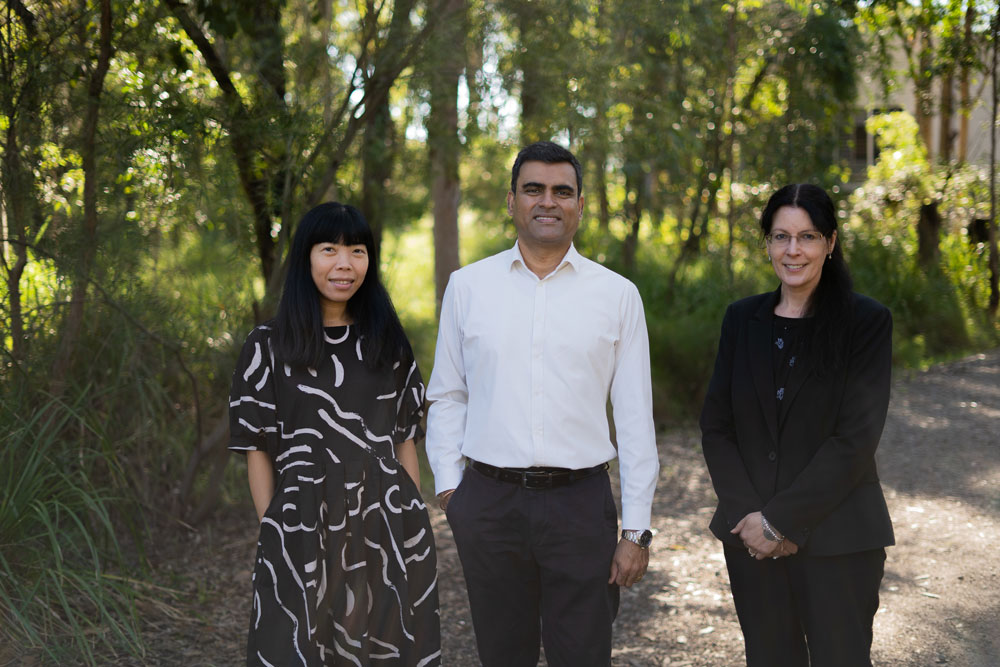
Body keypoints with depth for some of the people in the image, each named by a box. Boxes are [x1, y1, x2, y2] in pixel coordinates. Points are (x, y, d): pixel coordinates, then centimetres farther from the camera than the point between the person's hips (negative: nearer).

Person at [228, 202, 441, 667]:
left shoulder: (388, 341, 9)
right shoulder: (268, 346, 0)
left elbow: (405, 439, 11)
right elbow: (258, 450, 2)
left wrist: (415, 523, 7)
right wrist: (271, 532, -3)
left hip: (386, 525, 3)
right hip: (303, 527, -2)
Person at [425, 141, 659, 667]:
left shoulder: (617, 295, 3)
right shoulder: (467, 286, 6)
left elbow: (635, 418, 3)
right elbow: (447, 397, 13)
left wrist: (636, 529, -1)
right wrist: (448, 486, 3)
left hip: (580, 503, -1)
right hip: (489, 501, 1)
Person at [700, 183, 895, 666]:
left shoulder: (866, 321, -5)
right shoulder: (742, 319, 7)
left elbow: (856, 438, -11)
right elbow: (716, 426, 4)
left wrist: (781, 520, -14)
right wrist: (748, 516, -9)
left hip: (834, 541, -3)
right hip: (751, 537, 3)